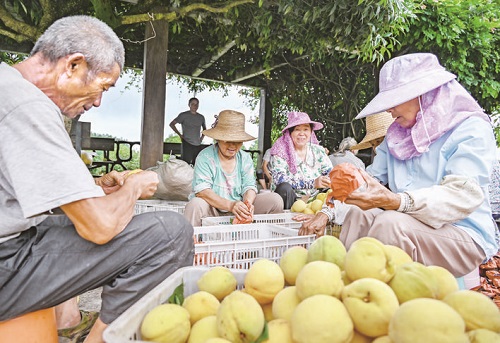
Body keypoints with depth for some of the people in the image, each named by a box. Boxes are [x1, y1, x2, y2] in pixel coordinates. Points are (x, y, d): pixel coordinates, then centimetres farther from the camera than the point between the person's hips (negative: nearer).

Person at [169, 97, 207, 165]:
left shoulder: (201, 117, 14)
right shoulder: (183, 115, 1)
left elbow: (204, 128, 31)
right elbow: (172, 124, 3)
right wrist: (180, 135, -1)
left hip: (198, 145, 4)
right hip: (187, 144, -4)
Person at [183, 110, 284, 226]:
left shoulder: (245, 158, 5)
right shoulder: (205, 157, -10)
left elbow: (249, 186, -2)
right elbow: (201, 190, -22)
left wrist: (248, 203, -27)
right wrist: (230, 205, -36)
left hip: (239, 211, 4)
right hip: (213, 210, -4)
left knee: (275, 199, -9)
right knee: (196, 204, -37)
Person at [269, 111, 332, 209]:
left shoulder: (318, 151, 8)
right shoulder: (280, 152, -5)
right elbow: (281, 180, -19)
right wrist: (313, 183, -29)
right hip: (290, 201, -3)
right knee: (284, 188, -33)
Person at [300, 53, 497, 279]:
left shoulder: (472, 129, -8)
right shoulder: (397, 135, 12)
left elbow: (464, 195, -23)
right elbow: (371, 178, 6)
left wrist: (395, 201, -39)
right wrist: (326, 213, -6)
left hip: (464, 236, -5)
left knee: (389, 224, -31)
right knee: (358, 215, -19)